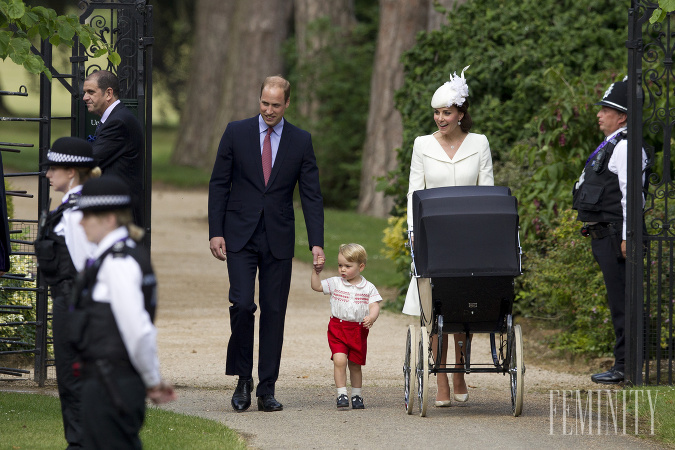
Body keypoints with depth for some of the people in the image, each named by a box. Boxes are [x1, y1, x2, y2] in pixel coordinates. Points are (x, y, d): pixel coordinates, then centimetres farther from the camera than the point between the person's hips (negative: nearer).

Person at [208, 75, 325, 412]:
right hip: (240, 236, -1)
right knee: (242, 304, -14)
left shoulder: (301, 141, 4)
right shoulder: (236, 133, 2)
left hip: (278, 239, 1)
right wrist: (215, 232, -4)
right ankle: (243, 378, 3)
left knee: (274, 312, 1)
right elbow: (218, 184, 4)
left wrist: (316, 243, -6)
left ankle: (266, 390, 6)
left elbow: (311, 195, 3)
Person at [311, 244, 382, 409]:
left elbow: (374, 306, -6)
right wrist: (316, 271, -7)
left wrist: (371, 318, -26)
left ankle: (357, 395, 24)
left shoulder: (368, 288, 0)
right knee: (339, 360, -17)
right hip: (338, 328, 0)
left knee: (355, 364, 10)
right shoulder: (335, 283, 4)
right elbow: (316, 286, 5)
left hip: (359, 330, 0)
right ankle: (341, 395, -13)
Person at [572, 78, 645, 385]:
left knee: (621, 300, -9)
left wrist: (626, 238, -22)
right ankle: (624, 364, 15)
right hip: (605, 238, 11)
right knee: (618, 301, 12)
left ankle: (626, 366, -8)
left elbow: (630, 194, -19)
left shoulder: (624, 147, -13)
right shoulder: (610, 146, 20)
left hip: (615, 235, -11)